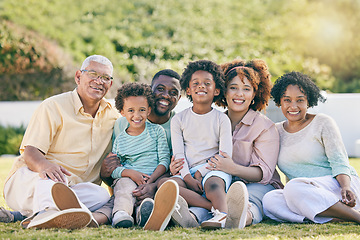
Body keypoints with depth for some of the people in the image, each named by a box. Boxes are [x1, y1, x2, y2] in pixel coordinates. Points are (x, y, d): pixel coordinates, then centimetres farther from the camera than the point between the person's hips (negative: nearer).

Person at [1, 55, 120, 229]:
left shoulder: (112, 116, 13)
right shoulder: (53, 107, -4)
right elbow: (30, 153, -15)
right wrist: (44, 165, -40)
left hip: (71, 188, 4)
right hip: (26, 181, -4)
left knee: (101, 195, -28)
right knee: (52, 173, -38)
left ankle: (43, 216, -45)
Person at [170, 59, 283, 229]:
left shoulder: (265, 126, 2)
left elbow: (264, 173, -8)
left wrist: (234, 169, -28)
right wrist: (177, 168, -8)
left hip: (258, 185, -3)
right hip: (222, 183, 3)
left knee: (249, 200, -41)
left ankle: (244, 215, -76)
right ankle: (192, 215, -69)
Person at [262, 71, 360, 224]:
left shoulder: (323, 123, 2)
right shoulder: (276, 131, 15)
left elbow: (339, 163, -5)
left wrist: (346, 187, -25)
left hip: (337, 185, -4)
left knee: (294, 187, -35)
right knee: (269, 200, -28)